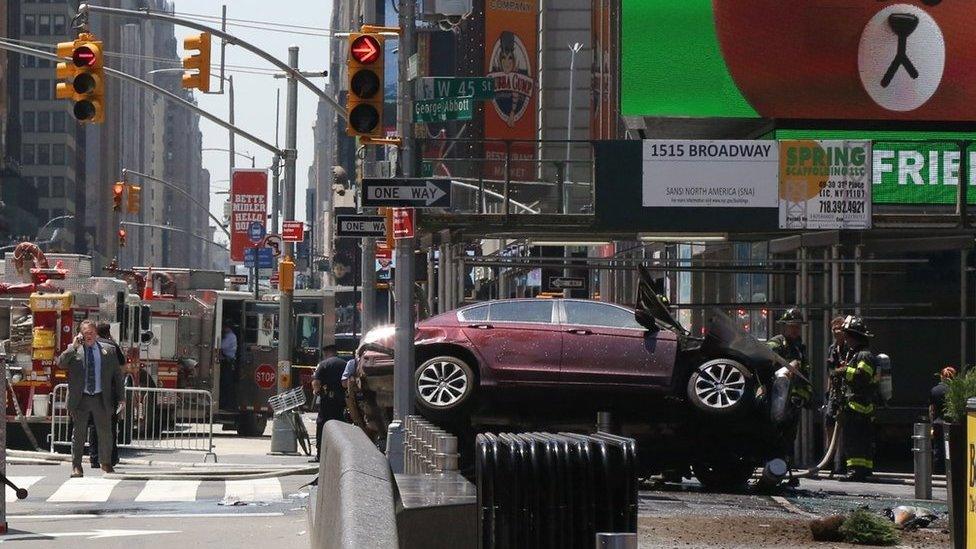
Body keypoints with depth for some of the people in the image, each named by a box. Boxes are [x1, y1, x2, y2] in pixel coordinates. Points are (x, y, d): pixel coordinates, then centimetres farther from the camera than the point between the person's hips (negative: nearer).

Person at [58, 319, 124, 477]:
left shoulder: (108, 349, 8)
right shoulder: (73, 350, 5)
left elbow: (117, 374, 11)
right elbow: (61, 363, -11)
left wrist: (119, 398, 7)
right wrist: (74, 346, -17)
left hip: (101, 399, 1)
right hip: (80, 399, -1)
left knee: (105, 432, 6)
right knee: (79, 432, 0)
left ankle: (106, 463, 23)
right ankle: (76, 466, 5)